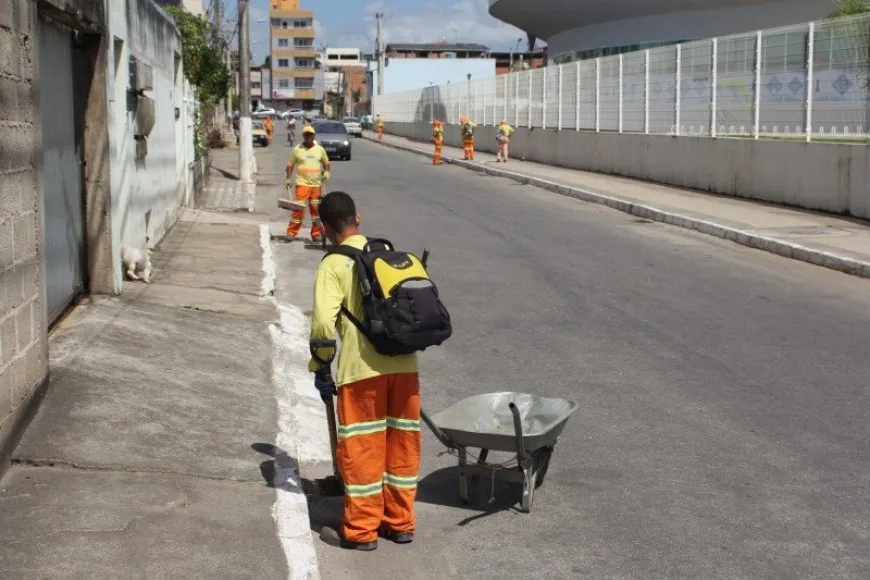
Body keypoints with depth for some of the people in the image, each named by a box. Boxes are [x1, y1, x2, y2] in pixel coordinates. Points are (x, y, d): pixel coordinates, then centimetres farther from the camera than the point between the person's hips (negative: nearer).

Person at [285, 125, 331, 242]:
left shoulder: (320, 149, 7)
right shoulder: (297, 149, 1)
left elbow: (326, 162, 18)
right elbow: (290, 165, 6)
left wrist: (326, 172, -1)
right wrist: (288, 178, -4)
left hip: (316, 185, 3)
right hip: (302, 184, -3)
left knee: (316, 210, 7)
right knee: (298, 208, -11)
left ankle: (316, 234, 16)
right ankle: (291, 232, -3)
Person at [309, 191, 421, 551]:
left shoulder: (334, 264, -2)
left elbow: (324, 323, -12)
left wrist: (321, 368, -1)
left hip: (362, 369, -5)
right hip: (404, 364, 5)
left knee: (361, 448, 5)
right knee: (402, 445, 14)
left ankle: (360, 531, 13)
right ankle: (400, 523, 24)